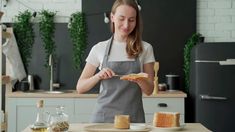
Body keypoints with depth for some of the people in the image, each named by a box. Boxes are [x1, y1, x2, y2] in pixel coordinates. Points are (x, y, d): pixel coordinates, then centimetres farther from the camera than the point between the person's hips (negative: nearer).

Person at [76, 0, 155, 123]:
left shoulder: (145, 49, 0)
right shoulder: (99, 48, 0)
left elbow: (149, 90, 2)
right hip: (104, 116, 0)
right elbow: (80, 88, 2)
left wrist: (140, 80, -18)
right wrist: (98, 76, -15)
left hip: (134, 117, 0)